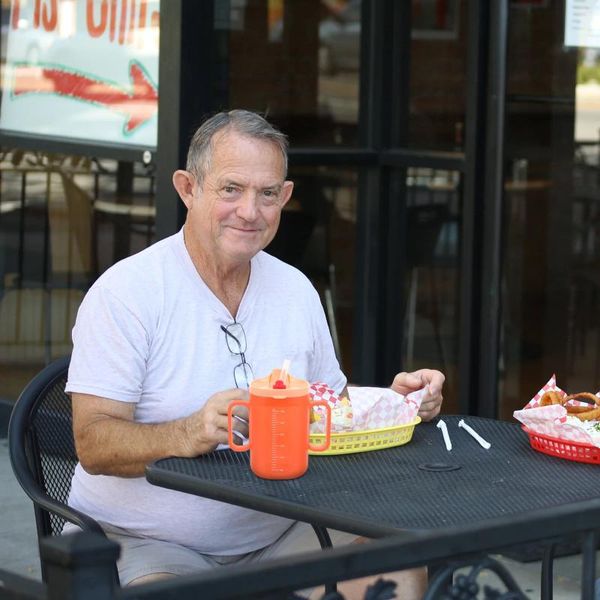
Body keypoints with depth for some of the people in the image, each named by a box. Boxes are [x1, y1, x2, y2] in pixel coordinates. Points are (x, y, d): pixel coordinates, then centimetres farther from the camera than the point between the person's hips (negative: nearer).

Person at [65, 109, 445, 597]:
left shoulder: (295, 290, 10)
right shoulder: (125, 293, -10)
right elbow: (93, 443, -16)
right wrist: (188, 435, -34)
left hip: (276, 536, 5)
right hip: (148, 544, -5)